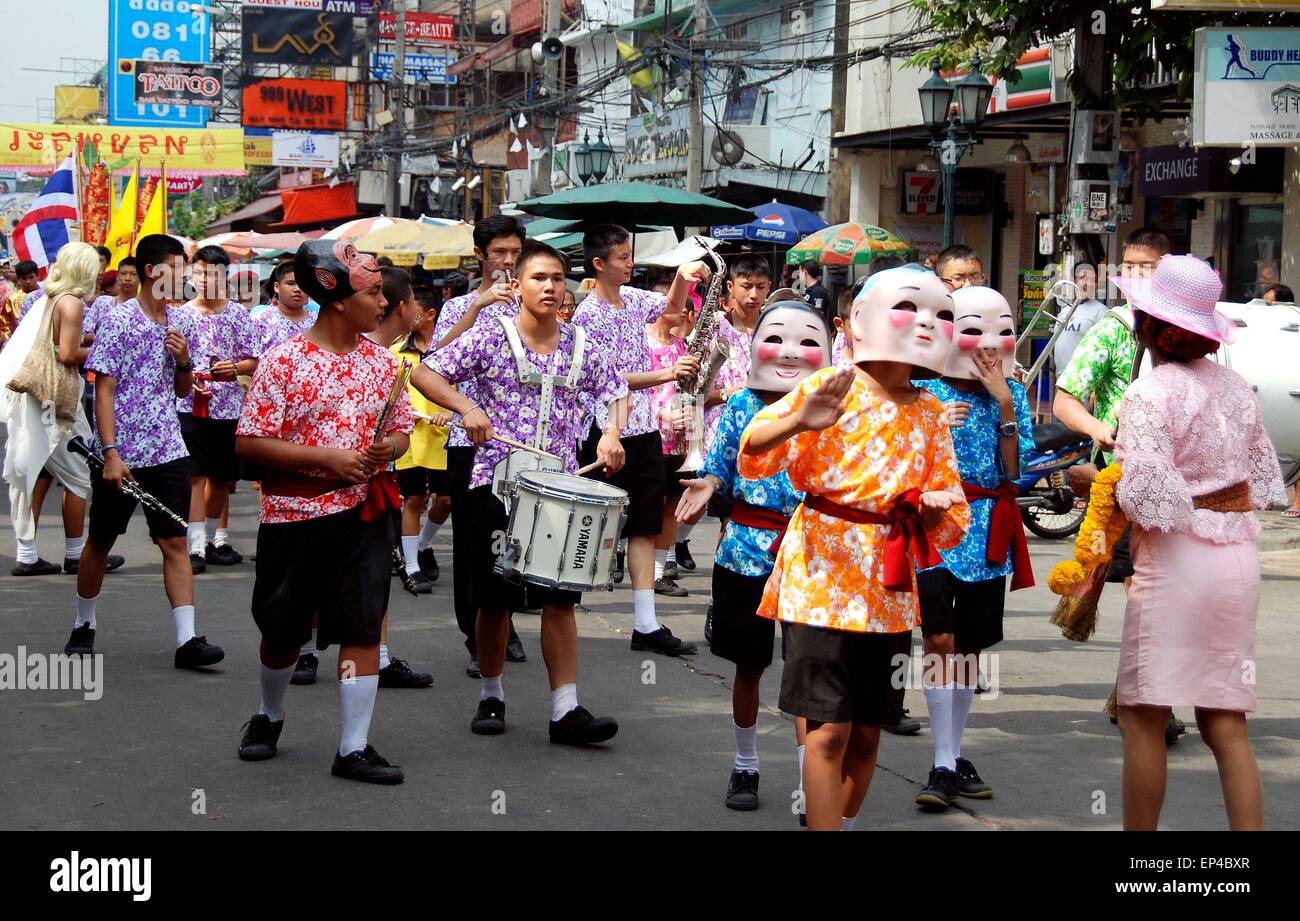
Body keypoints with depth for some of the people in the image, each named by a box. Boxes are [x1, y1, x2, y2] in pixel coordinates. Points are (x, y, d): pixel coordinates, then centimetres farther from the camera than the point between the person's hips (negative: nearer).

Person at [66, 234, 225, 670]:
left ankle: (187, 639, -7)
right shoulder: (118, 320, -8)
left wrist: (184, 361, -4)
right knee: (100, 542, 10)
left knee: (175, 543, -3)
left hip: (168, 453, 4)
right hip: (120, 454, -4)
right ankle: (84, 626, 28)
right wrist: (111, 453, -17)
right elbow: (104, 390, -11)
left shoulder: (182, 321, 8)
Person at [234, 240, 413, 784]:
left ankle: (353, 748, 3)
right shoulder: (284, 361, -11)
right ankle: (269, 715, 40)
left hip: (364, 511, 3)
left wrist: (386, 448, -10)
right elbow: (249, 443, -13)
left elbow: (401, 431, 15)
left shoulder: (381, 361, 4)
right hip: (295, 514, -3)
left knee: (363, 628, -3)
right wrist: (327, 458, -20)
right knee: (283, 629, 13)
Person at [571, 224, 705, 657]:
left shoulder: (633, 298, 9)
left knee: (645, 527, 5)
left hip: (643, 430, 7)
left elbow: (671, 305, 28)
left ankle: (646, 625, 6)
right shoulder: (588, 315, -13)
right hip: (607, 433, -7)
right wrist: (666, 374, -24)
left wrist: (683, 275, 6)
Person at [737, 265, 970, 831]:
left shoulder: (929, 414, 11)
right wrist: (798, 421, -35)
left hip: (889, 590, 6)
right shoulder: (831, 387, -4)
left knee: (867, 732, 10)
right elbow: (754, 450, -15)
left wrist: (934, 508, -10)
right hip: (822, 579, -6)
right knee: (831, 729, -8)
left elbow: (947, 522, 13)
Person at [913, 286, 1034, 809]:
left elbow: (1017, 470, -5)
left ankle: (955, 757, 22)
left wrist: (1004, 404, -13)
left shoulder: (1012, 394, 6)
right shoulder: (923, 392, -2)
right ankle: (942, 765, -11)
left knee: (972, 646, 9)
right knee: (940, 639, -15)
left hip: (987, 532, 3)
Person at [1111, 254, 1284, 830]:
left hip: (1175, 560, -6)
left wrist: (1102, 480, -1)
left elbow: (1145, 497, -19)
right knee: (1226, 725, 9)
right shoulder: (1236, 388, 7)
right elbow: (1266, 480, 12)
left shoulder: (1150, 393, -12)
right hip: (1238, 558, 6)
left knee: (1143, 718, 4)